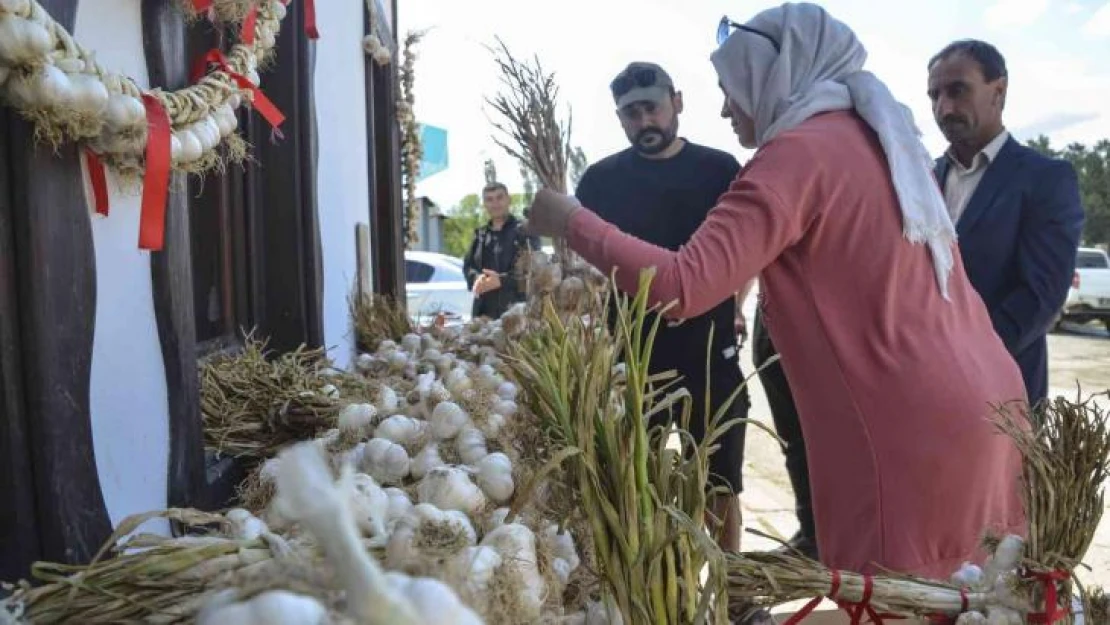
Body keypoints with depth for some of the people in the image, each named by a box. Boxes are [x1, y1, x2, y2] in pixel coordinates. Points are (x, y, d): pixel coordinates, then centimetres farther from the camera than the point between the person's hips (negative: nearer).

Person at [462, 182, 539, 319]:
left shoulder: (525, 231, 0)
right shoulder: (480, 234, 19)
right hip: (484, 310, 6)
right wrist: (477, 278, -8)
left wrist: (502, 280, -20)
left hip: (516, 309, -6)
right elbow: (468, 264, 17)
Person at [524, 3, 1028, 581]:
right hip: (987, 406, 9)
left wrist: (572, 221, -10)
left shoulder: (796, 151, -11)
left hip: (908, 428, -9)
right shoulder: (884, 139, 15)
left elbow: (681, 287, -21)